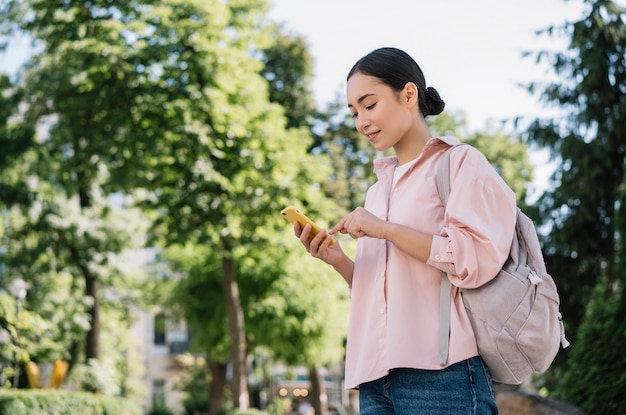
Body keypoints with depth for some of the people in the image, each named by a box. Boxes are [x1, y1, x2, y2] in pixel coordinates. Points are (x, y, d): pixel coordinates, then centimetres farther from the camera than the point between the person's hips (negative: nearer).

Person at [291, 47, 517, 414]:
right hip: (377, 377, 6)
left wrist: (388, 230, -10)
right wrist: (338, 261, 5)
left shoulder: (460, 163, 3)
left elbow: (478, 258, -9)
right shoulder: (379, 189, 22)